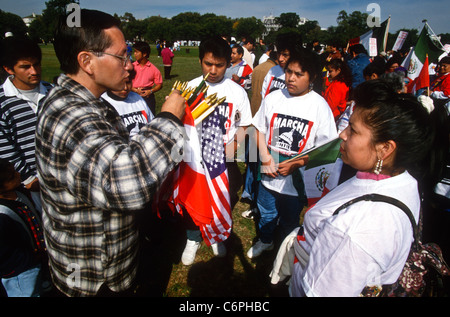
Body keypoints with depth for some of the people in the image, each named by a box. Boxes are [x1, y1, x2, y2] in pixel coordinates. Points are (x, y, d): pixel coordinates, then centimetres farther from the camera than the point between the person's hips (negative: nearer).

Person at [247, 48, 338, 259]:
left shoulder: (319, 105, -12)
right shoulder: (273, 98, -4)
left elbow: (325, 148, -12)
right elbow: (259, 129, 4)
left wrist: (295, 164, -19)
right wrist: (265, 156, -11)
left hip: (296, 179, -2)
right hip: (269, 175, 3)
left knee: (290, 221, 19)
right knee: (266, 214, 25)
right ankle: (265, 241, 53)